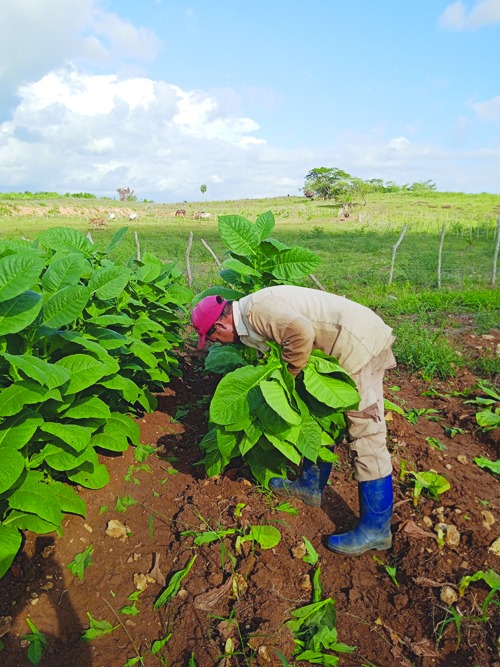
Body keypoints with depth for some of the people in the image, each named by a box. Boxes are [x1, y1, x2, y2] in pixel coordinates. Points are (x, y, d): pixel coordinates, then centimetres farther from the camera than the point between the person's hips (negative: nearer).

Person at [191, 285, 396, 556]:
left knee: (366, 437, -4)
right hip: (350, 345, 11)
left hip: (359, 344, -11)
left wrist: (289, 372, -15)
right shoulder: (256, 312, 14)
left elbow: (301, 332, -30)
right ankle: (311, 485, 37)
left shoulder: (255, 310, -17)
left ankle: (376, 529, 8)